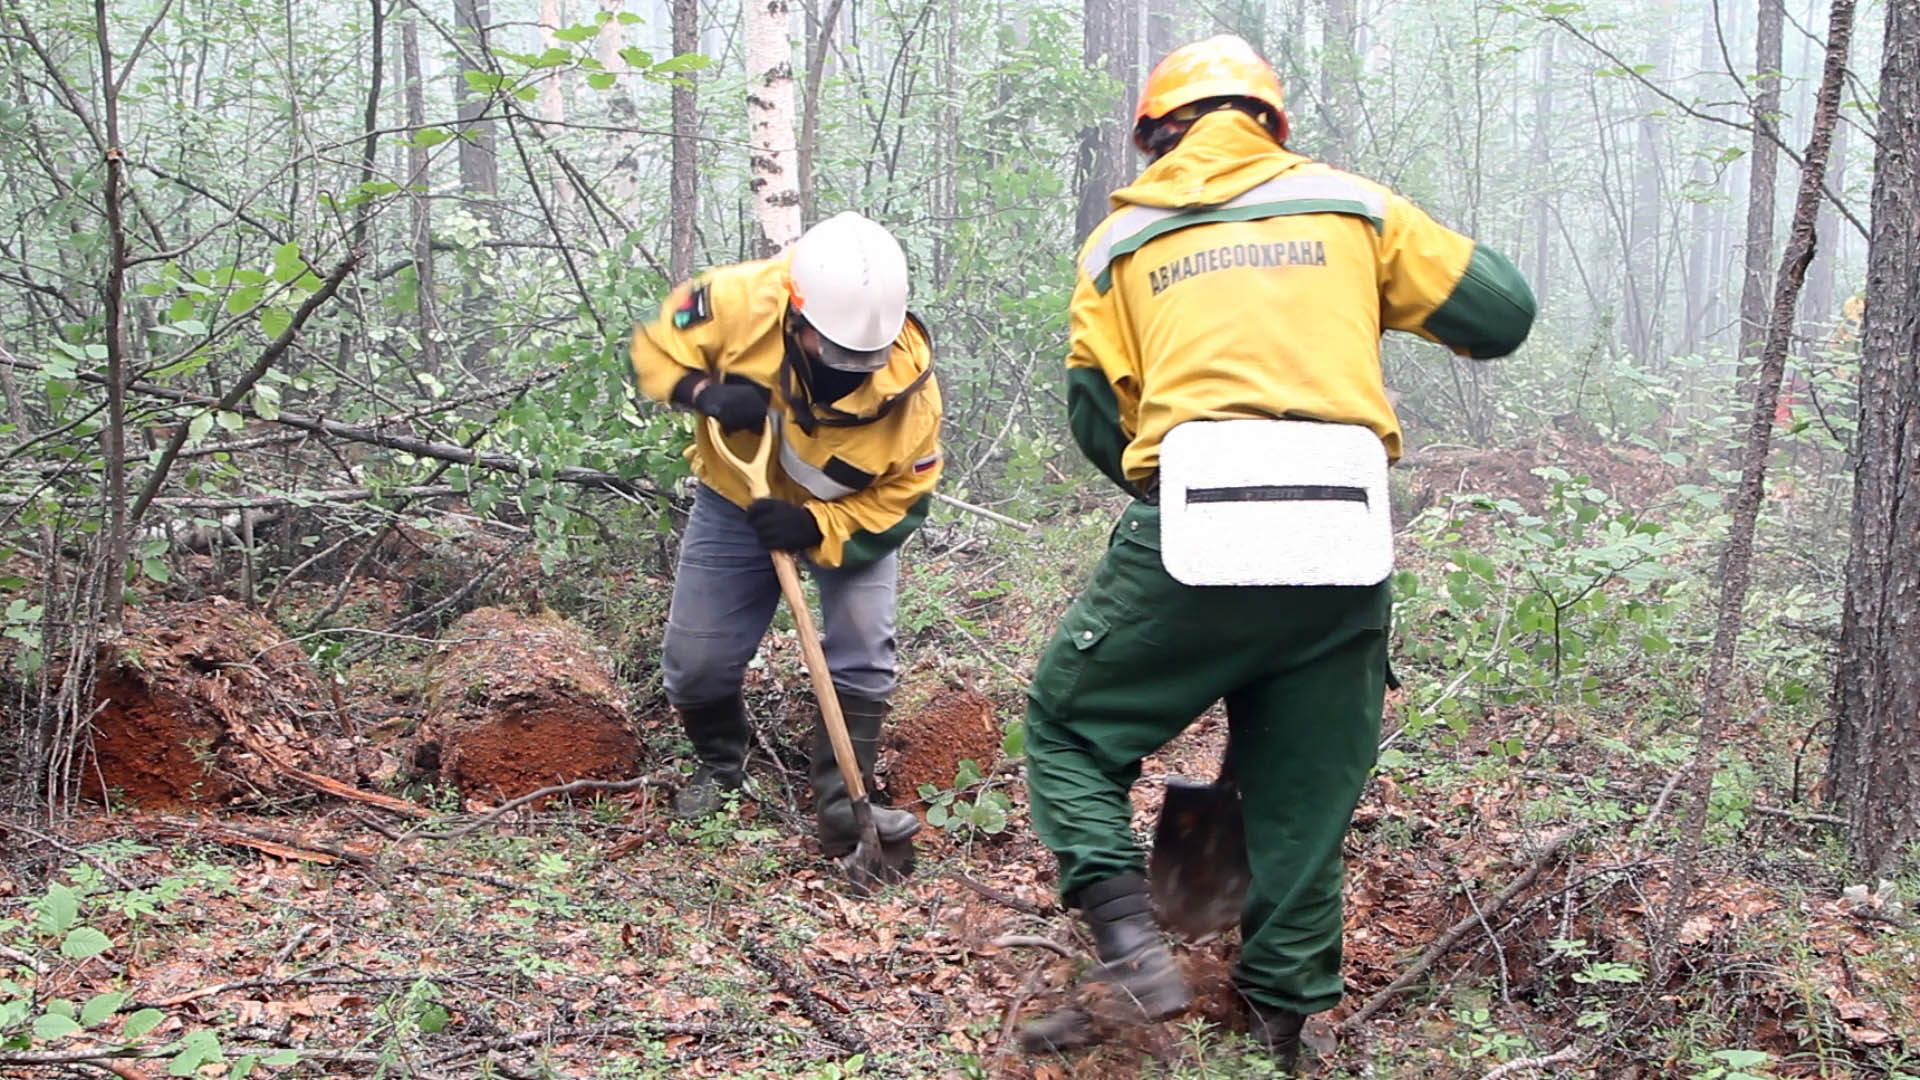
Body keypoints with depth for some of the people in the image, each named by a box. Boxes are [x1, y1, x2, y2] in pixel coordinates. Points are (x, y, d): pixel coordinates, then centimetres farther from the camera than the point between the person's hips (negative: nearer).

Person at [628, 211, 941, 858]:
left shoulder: (907, 385, -32)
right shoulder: (738, 302, -32)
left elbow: (899, 502, -22)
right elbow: (656, 346, -16)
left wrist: (816, 526, -37)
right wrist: (705, 391, -36)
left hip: (849, 515, -1)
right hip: (736, 500, 1)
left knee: (862, 657, -14)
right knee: (695, 664, 3)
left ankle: (842, 806, 2)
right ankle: (720, 763, 33)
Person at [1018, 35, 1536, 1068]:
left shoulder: (1124, 234, 14)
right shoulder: (1350, 204, 16)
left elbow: (1096, 420, 10)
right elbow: (1503, 313, 16)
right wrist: (1394, 300, 35)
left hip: (1190, 526, -2)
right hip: (1344, 537, 2)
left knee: (1070, 727, 15)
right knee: (1305, 792, 15)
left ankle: (1129, 941, -4)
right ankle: (1277, 1021, 22)